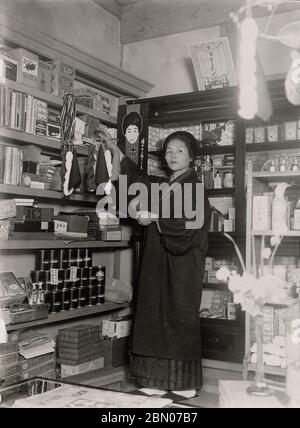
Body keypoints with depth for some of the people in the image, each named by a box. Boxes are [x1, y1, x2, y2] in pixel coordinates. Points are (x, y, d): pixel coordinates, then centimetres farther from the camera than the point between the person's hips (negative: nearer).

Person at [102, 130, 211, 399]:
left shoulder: (194, 187, -3)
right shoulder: (160, 185, 15)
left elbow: (189, 223, -17)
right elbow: (137, 177, 32)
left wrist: (155, 218, -14)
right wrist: (115, 150, 30)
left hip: (183, 264, -6)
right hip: (157, 262, 6)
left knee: (181, 316, -3)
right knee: (154, 316, 4)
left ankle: (185, 382, 7)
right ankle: (159, 379, 11)